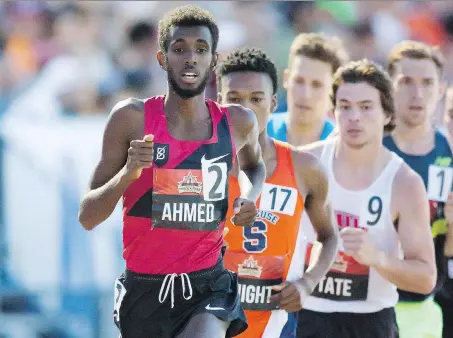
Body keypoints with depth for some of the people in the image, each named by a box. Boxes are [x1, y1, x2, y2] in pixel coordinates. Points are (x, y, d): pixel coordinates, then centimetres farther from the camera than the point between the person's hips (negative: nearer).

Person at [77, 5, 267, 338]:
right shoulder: (132, 118, -6)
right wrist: (127, 174, -22)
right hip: (145, 288, 0)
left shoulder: (238, 123, 2)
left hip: (208, 285, 0)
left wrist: (250, 196, 6)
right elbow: (88, 218, -4)